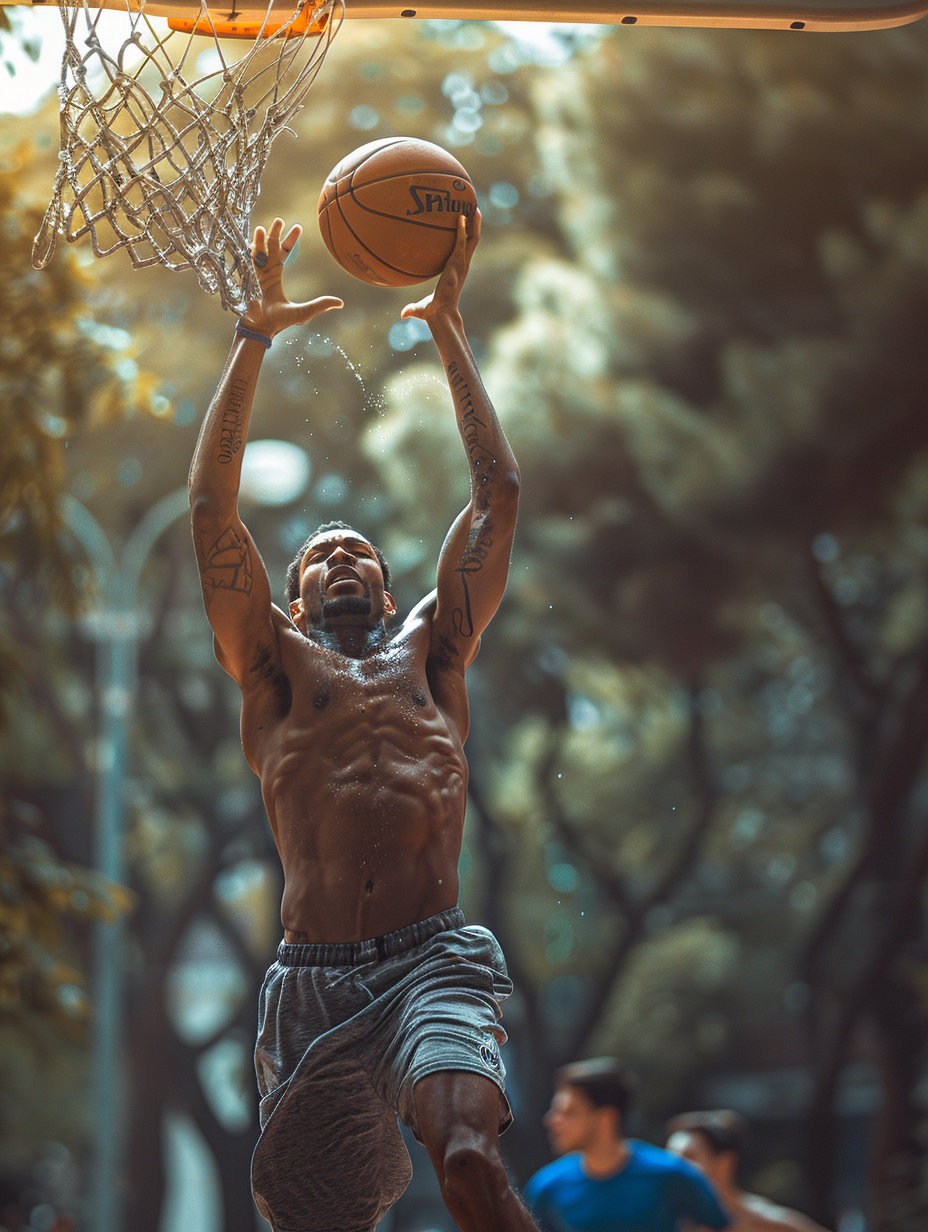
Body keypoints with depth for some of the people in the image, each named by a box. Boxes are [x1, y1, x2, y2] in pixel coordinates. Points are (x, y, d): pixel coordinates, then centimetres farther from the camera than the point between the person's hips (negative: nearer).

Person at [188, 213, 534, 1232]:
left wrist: (448, 330, 26)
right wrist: (256, 335, 15)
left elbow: (497, 490, 23)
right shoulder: (275, 664, 19)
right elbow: (211, 507, 13)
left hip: (434, 959, 0)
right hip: (311, 975, 0)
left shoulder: (431, 649, 23)